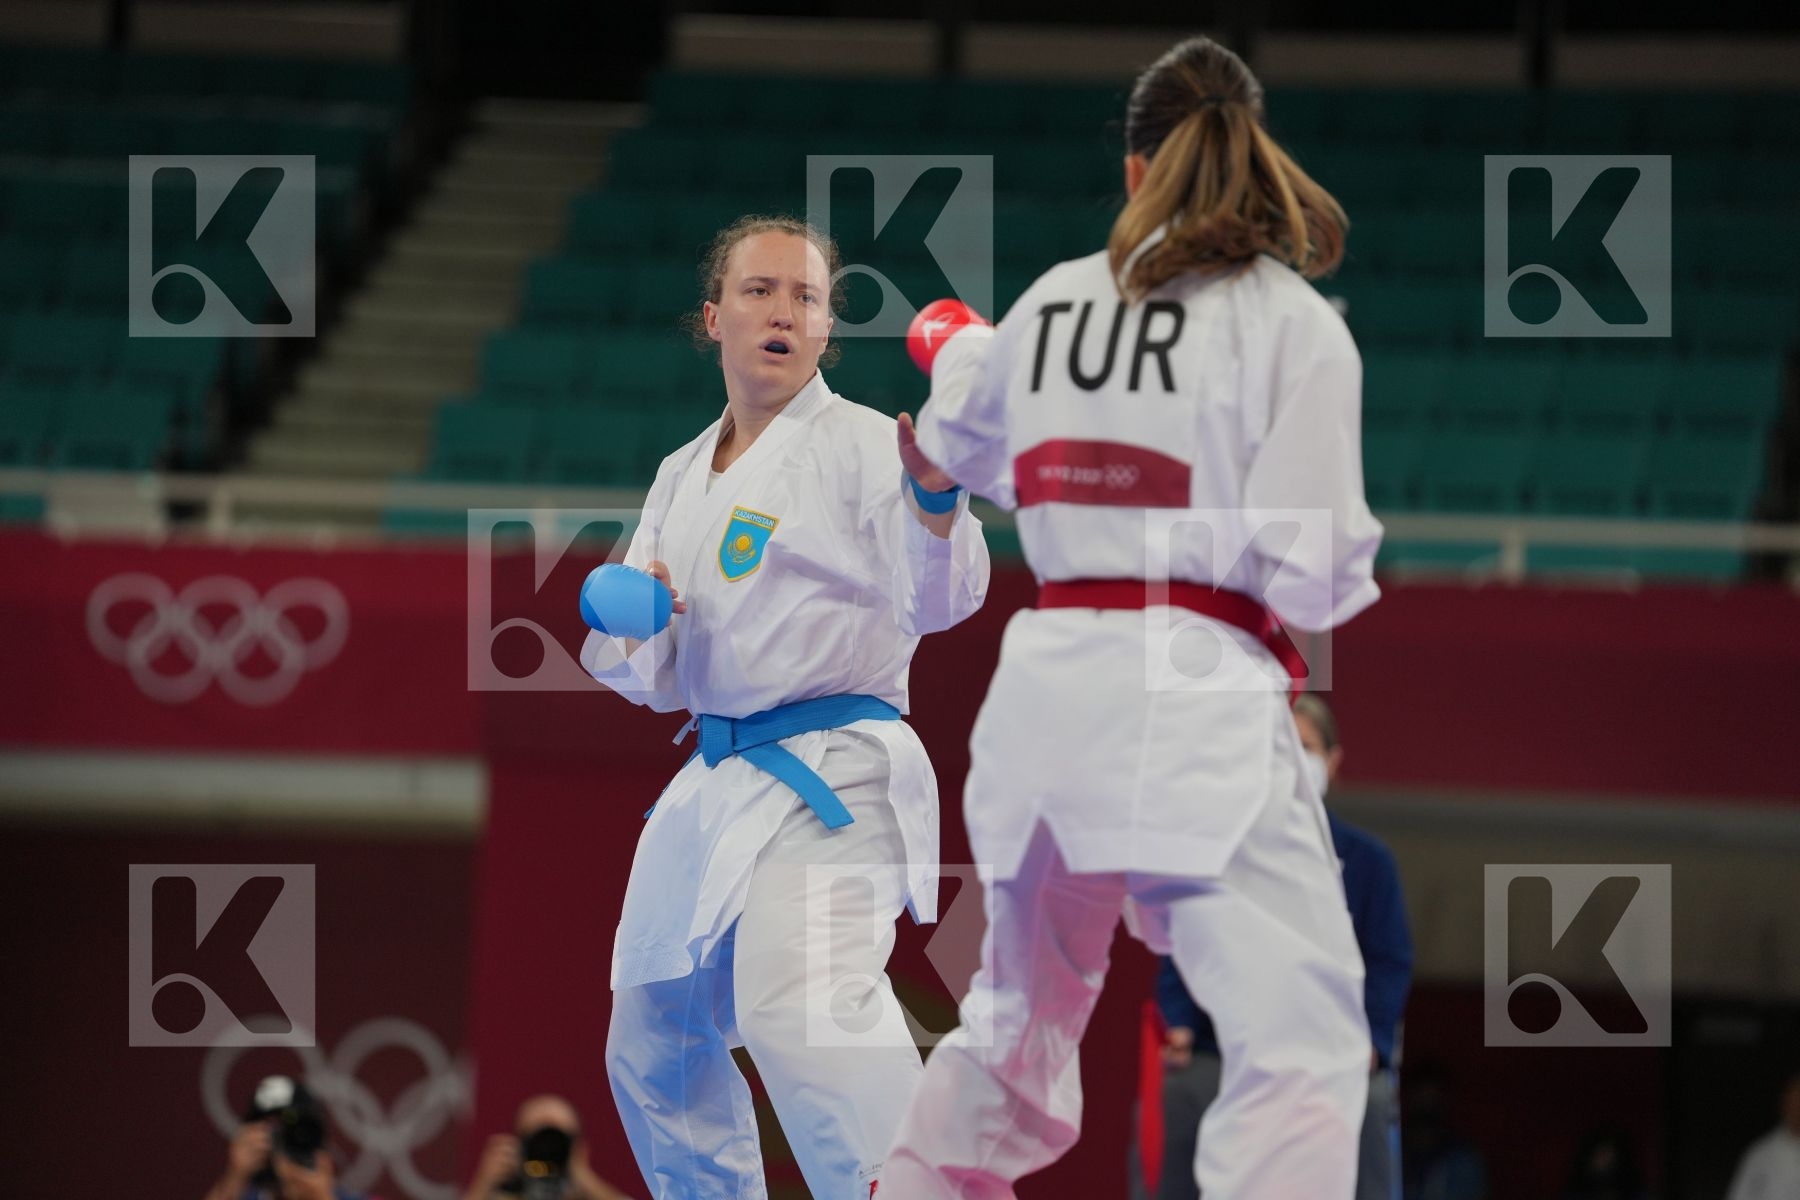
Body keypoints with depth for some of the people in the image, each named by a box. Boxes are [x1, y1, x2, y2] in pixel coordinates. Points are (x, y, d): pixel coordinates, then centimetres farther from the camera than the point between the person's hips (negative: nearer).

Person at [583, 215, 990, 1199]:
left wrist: (936, 490, -42)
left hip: (828, 780, -8)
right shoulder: (683, 477, 16)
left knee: (799, 1012, -31)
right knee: (656, 1049, 19)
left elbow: (933, 600, -22)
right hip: (719, 781, 8)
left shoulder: (861, 446, -6)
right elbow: (650, 675, 19)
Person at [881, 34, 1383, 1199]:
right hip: (1195, 697, -6)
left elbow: (958, 450, 33)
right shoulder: (1293, 321, -3)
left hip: (1047, 685, 6)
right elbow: (1312, 571, -9)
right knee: (1302, 1039, -12)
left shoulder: (1050, 305, 13)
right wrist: (1349, 567, 15)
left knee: (1021, 1015, 25)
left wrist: (957, 351, 56)